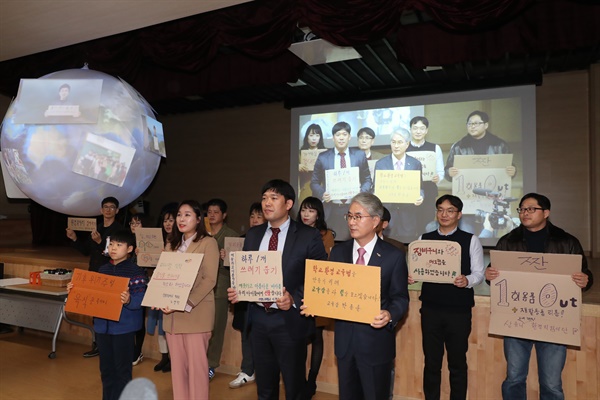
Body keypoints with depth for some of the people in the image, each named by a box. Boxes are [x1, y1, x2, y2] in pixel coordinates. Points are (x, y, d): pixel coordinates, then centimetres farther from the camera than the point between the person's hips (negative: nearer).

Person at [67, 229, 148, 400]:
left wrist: (129, 300, -38)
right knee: (106, 368, 18)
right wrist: (75, 290, 4)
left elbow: (141, 299, -19)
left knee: (122, 369, 6)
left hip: (124, 327, -6)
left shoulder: (136, 272, -12)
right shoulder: (103, 269, 8)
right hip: (102, 325, 7)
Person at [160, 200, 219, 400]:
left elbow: (209, 280, -11)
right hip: (172, 313, 6)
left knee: (196, 363, 0)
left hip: (196, 313, -5)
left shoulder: (208, 243, -5)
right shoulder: (172, 244, 15)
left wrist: (187, 304, -20)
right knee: (177, 363, 11)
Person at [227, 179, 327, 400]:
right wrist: (237, 290, -7)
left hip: (289, 320, -4)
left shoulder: (308, 236, -9)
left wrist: (294, 298, -23)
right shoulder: (253, 234, 7)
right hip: (258, 318, 5)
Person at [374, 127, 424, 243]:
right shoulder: (380, 164, 2)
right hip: (386, 216, 0)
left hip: (408, 217, 1)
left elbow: (419, 187, 8)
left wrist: (420, 197, -13)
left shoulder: (416, 164, 4)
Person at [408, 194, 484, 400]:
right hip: (430, 309, 2)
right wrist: (410, 277, -16)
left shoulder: (471, 240, 0)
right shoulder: (424, 239, 6)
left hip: (459, 311, -1)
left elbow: (479, 273, -3)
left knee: (458, 363, 13)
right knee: (431, 361, 13)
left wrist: (467, 280, -24)